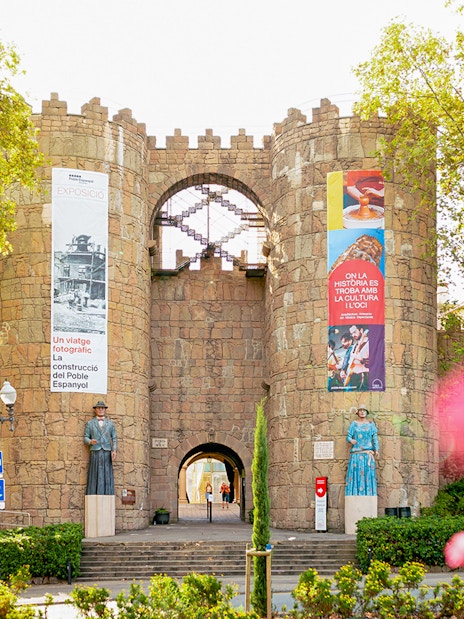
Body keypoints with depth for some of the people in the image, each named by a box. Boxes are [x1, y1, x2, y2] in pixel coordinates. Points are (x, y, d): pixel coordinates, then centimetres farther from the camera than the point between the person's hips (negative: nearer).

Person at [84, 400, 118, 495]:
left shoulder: (110, 423, 12)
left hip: (107, 453, 1)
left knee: (106, 476, -4)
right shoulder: (90, 423, 8)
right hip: (95, 453, -1)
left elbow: (114, 439, 9)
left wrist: (114, 451, -8)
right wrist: (90, 441, -17)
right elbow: (85, 438, 6)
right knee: (95, 477, -5)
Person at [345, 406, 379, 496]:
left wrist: (376, 450, -8)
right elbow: (348, 436, 7)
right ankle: (355, 494, -8)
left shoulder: (371, 424, 11)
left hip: (368, 453, 0)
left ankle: (368, 494, -7)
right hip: (356, 453, 0)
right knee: (355, 473, -7)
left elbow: (375, 437, 5)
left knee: (368, 473, -7)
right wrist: (351, 440, -17)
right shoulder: (353, 424, 12)